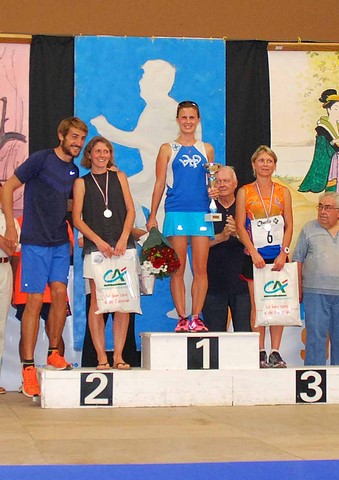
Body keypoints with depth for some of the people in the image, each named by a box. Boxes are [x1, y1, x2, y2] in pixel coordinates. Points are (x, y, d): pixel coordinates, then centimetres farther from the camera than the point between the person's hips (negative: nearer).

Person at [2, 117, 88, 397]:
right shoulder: (41, 159, -7)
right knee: (35, 300, -6)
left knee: (60, 294, -1)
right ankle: (28, 366, -2)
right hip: (36, 242, -5)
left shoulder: (74, 170, 11)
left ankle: (54, 353, 14)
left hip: (61, 242, 6)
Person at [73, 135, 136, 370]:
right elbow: (77, 219, 3)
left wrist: (123, 238, -5)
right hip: (96, 247, -2)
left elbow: (131, 210, 9)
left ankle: (118, 355, 3)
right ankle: (101, 357, 0)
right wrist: (98, 241, -9)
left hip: (123, 246, 2)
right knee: (97, 302, -4)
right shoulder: (82, 182, 9)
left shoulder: (119, 177, 15)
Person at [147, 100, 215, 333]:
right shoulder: (168, 149, 8)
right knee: (178, 269, -2)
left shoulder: (206, 149, 15)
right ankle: (182, 318, 2)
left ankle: (196, 318, 4)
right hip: (176, 212, -2)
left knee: (200, 268, -2)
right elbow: (159, 184, 5)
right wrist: (152, 216, 0)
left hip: (202, 212, 2)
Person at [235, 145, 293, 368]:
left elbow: (289, 225, 6)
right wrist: (254, 253, -11)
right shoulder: (245, 192, 4)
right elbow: (240, 226, -1)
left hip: (278, 255, 2)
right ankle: (260, 353, 2)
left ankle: (275, 353, 3)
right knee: (257, 305, -2)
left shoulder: (283, 192, 9)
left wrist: (284, 252, -7)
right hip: (255, 256, -1)